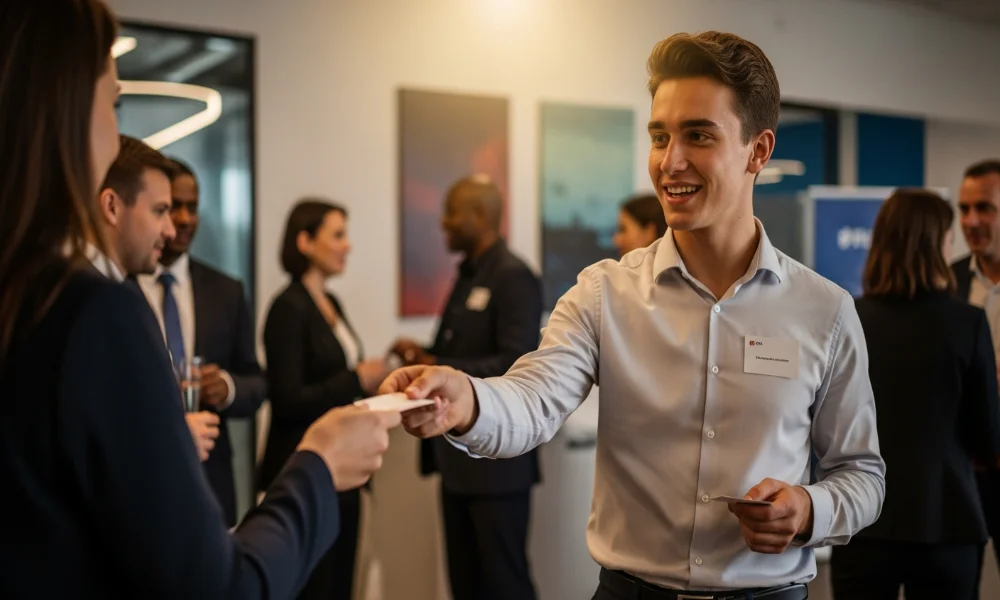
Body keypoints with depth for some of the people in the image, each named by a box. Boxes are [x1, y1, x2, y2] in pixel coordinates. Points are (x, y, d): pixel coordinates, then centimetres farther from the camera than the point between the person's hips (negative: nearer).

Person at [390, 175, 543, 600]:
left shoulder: (513, 277, -14)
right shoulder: (468, 275, 15)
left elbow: (514, 364, -23)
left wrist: (440, 369, -23)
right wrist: (426, 355, 4)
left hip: (496, 460, -9)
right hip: (459, 457, 9)